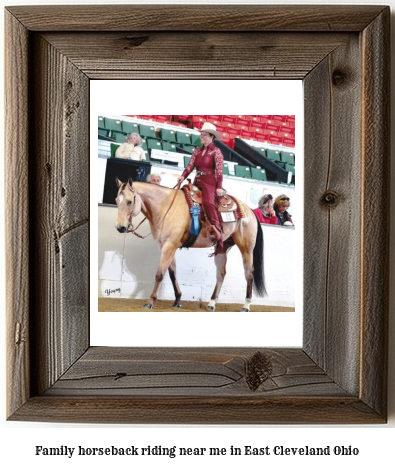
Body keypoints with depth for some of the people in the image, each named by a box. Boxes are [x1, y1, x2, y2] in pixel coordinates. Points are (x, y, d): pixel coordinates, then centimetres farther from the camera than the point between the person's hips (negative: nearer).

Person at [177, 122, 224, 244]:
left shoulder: (216, 151, 1)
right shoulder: (197, 151, 17)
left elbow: (219, 171, -5)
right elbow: (190, 165, 10)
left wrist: (219, 187, -13)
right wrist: (183, 176, -9)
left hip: (210, 182, -7)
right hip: (197, 182, 7)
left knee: (208, 202, -28)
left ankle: (216, 231, -31)